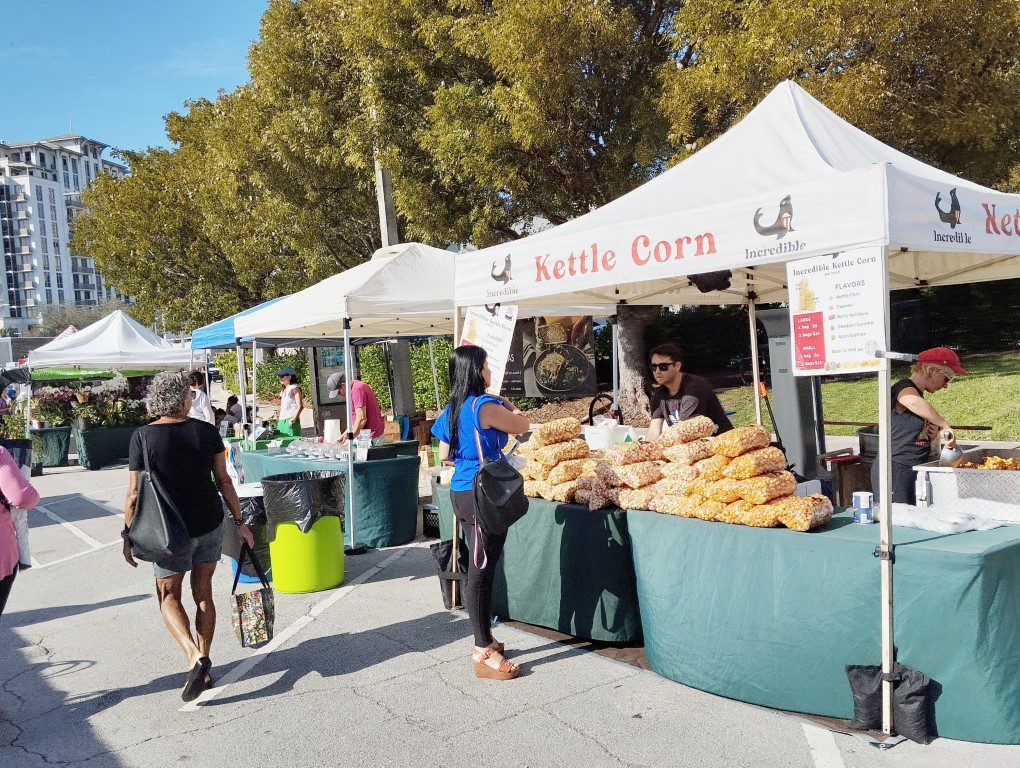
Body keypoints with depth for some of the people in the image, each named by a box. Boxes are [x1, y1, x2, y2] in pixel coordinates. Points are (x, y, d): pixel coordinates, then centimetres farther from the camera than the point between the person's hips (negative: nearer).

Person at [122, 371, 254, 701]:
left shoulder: (143, 437, -11)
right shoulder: (206, 431, -4)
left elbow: (134, 493, -9)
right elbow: (224, 481, 1)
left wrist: (128, 536, 2)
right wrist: (239, 521, 10)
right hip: (211, 525, 3)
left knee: (168, 595, 13)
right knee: (203, 593, 16)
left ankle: (195, 657, -7)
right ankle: (203, 667, 22)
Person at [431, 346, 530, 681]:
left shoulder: (451, 409, 10)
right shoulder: (485, 406, -16)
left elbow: (444, 455, 16)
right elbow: (523, 425, -2)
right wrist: (509, 408, 17)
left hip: (461, 492, 9)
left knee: (479, 568, 17)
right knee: (482, 571, -4)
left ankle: (484, 640, 29)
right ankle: (484, 654, 2)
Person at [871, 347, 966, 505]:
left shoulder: (918, 393, 19)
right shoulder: (904, 388, -11)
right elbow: (914, 402, -38)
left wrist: (932, 434, 6)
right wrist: (945, 426, -33)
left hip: (914, 471, 10)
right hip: (895, 471, -10)